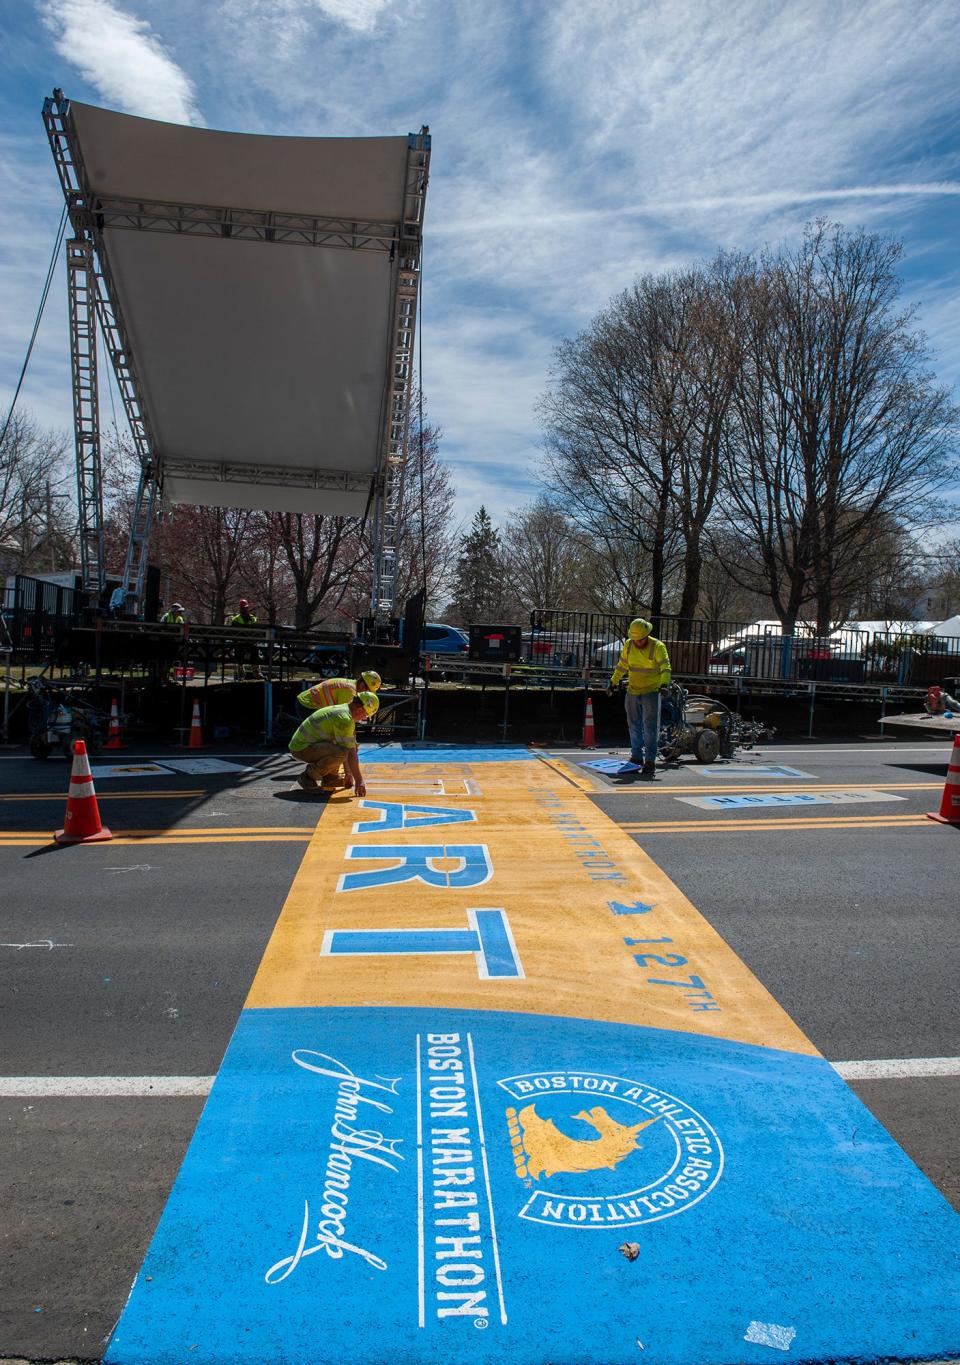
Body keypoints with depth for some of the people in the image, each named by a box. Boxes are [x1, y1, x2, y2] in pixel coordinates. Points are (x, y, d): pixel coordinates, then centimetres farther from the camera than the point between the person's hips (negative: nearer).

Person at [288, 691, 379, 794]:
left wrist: (348, 772, 23)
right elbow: (350, 754, -21)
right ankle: (308, 777, -12)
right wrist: (359, 781, -15)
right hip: (301, 748, -10)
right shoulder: (345, 719, -22)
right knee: (341, 752, -31)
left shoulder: (341, 709, 10)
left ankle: (329, 777, 10)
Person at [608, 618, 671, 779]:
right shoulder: (628, 645, 2)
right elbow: (622, 665, 15)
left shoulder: (658, 646, -13)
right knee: (634, 726, 12)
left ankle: (650, 762, -2)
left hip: (651, 692, -5)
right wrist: (613, 683, 15)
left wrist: (664, 684, -39)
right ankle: (636, 758, 23)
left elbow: (665, 667, -23)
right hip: (632, 692, 5)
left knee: (650, 727, -5)